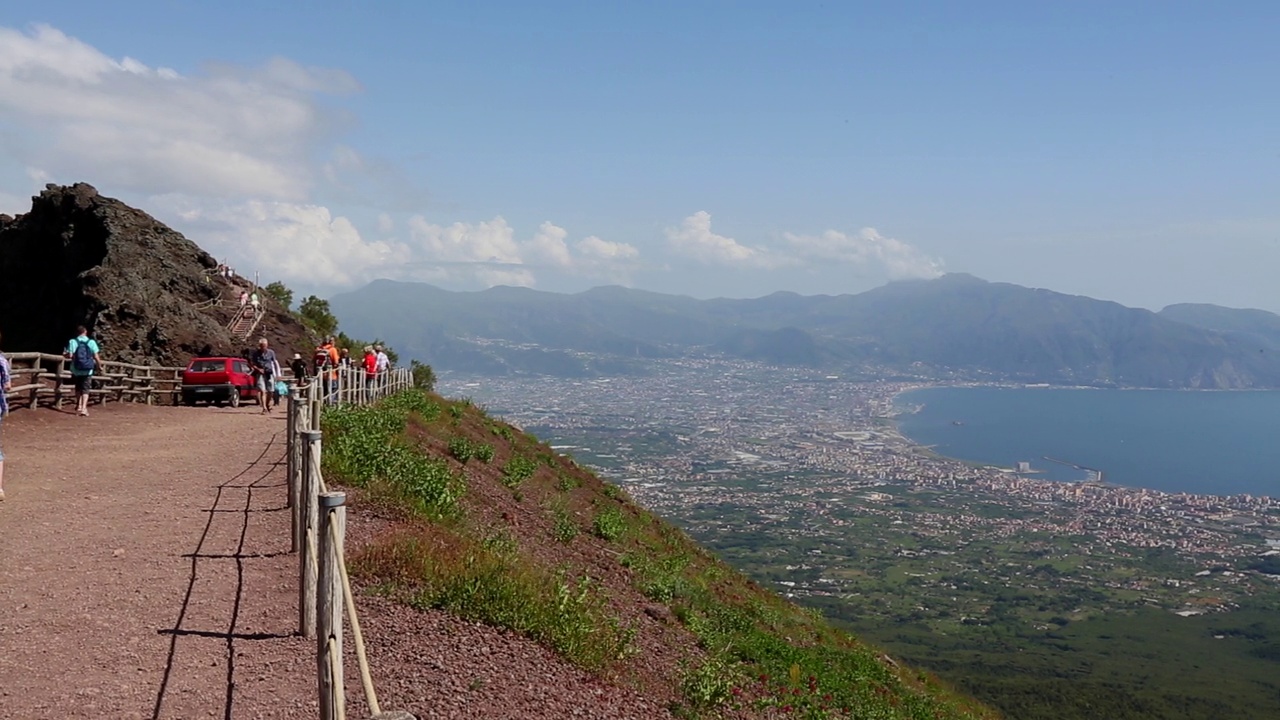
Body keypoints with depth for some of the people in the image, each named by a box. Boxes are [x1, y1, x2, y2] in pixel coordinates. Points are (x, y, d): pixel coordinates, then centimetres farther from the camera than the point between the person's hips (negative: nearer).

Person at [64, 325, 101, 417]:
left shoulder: (73, 342, -6)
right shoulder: (91, 342, -5)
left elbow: (70, 355, -12)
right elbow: (96, 357, -7)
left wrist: (65, 354, 10)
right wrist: (99, 363, 12)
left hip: (76, 370, 1)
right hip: (88, 370, -1)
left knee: (78, 388, 20)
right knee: (85, 389, 3)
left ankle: (79, 406, 28)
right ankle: (83, 407, -13)